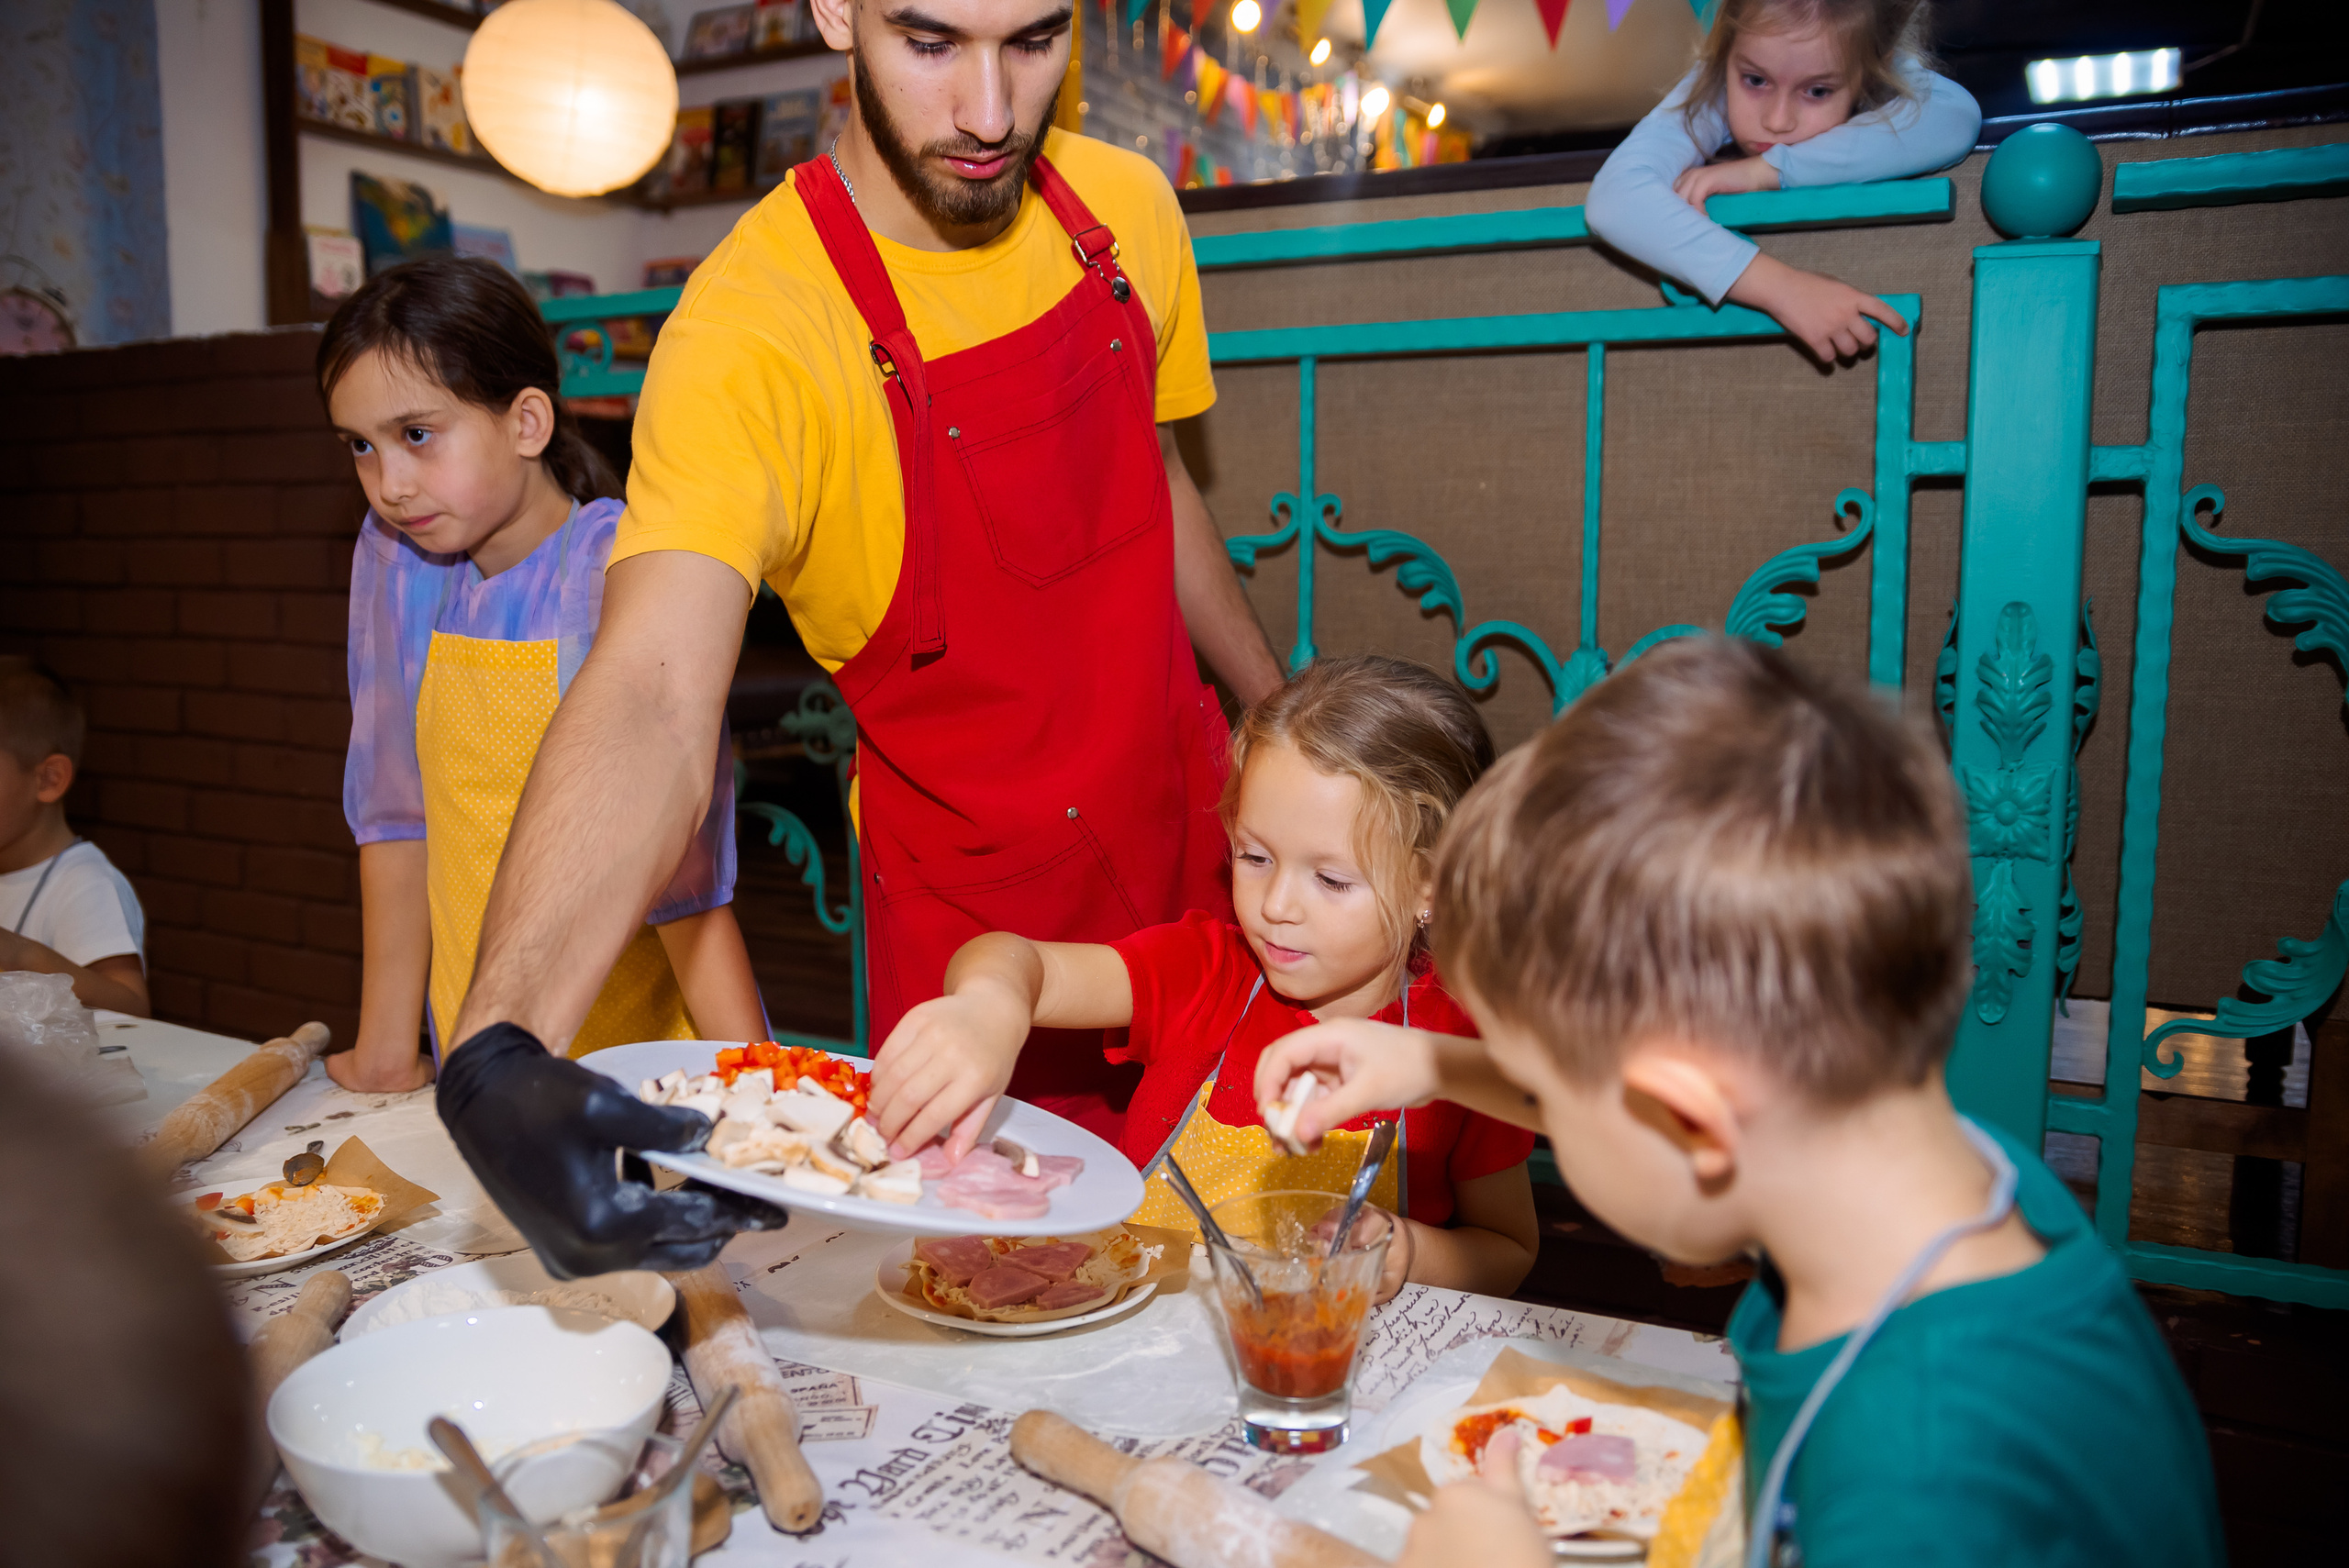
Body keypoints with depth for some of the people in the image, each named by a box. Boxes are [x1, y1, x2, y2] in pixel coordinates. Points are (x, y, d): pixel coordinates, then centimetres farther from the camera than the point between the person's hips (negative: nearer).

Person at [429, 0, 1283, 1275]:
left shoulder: (1125, 210, -5)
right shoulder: (748, 332, -25)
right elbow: (651, 703, -38)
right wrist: (500, 1048, -52)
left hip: (1197, 834, 5)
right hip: (971, 911, -5)